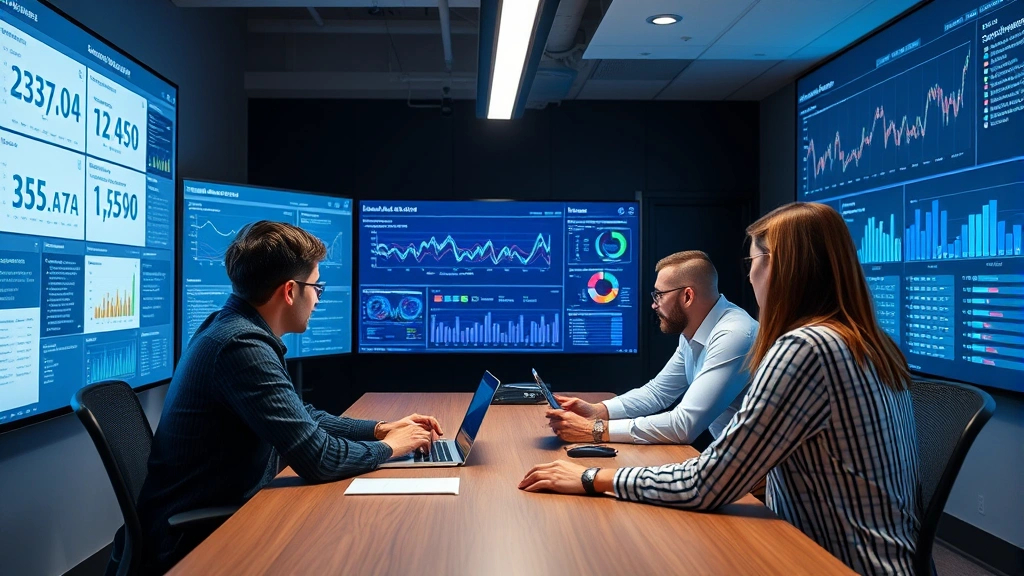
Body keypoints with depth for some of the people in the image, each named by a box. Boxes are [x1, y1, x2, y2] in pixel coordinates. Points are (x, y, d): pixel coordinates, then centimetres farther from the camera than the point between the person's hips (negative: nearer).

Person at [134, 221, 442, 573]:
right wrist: (389, 446, -8)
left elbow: (302, 419, 15)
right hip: (194, 539, -8)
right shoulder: (243, 345, -26)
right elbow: (318, 458, -26)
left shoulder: (234, 327, 5)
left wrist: (379, 429, 6)